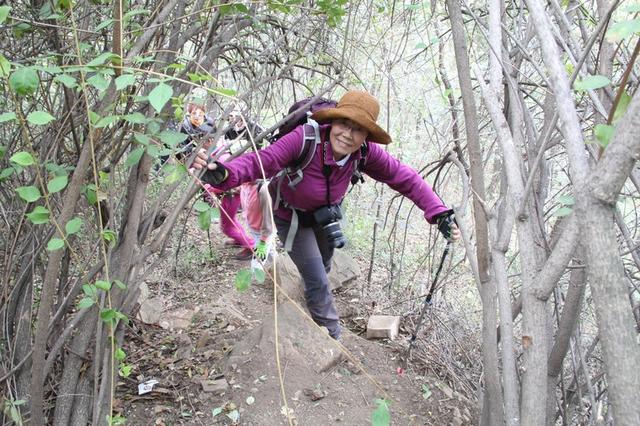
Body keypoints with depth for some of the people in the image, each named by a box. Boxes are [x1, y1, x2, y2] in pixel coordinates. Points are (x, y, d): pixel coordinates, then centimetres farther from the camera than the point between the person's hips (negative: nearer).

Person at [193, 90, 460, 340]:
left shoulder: (366, 153, -28)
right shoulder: (305, 139, -41)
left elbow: (405, 179, -21)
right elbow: (261, 161, -47)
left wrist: (439, 214, -29)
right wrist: (223, 174, -66)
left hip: (325, 215, 5)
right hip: (293, 219, -5)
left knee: (322, 269, 28)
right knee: (318, 282, -9)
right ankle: (333, 340, 17)